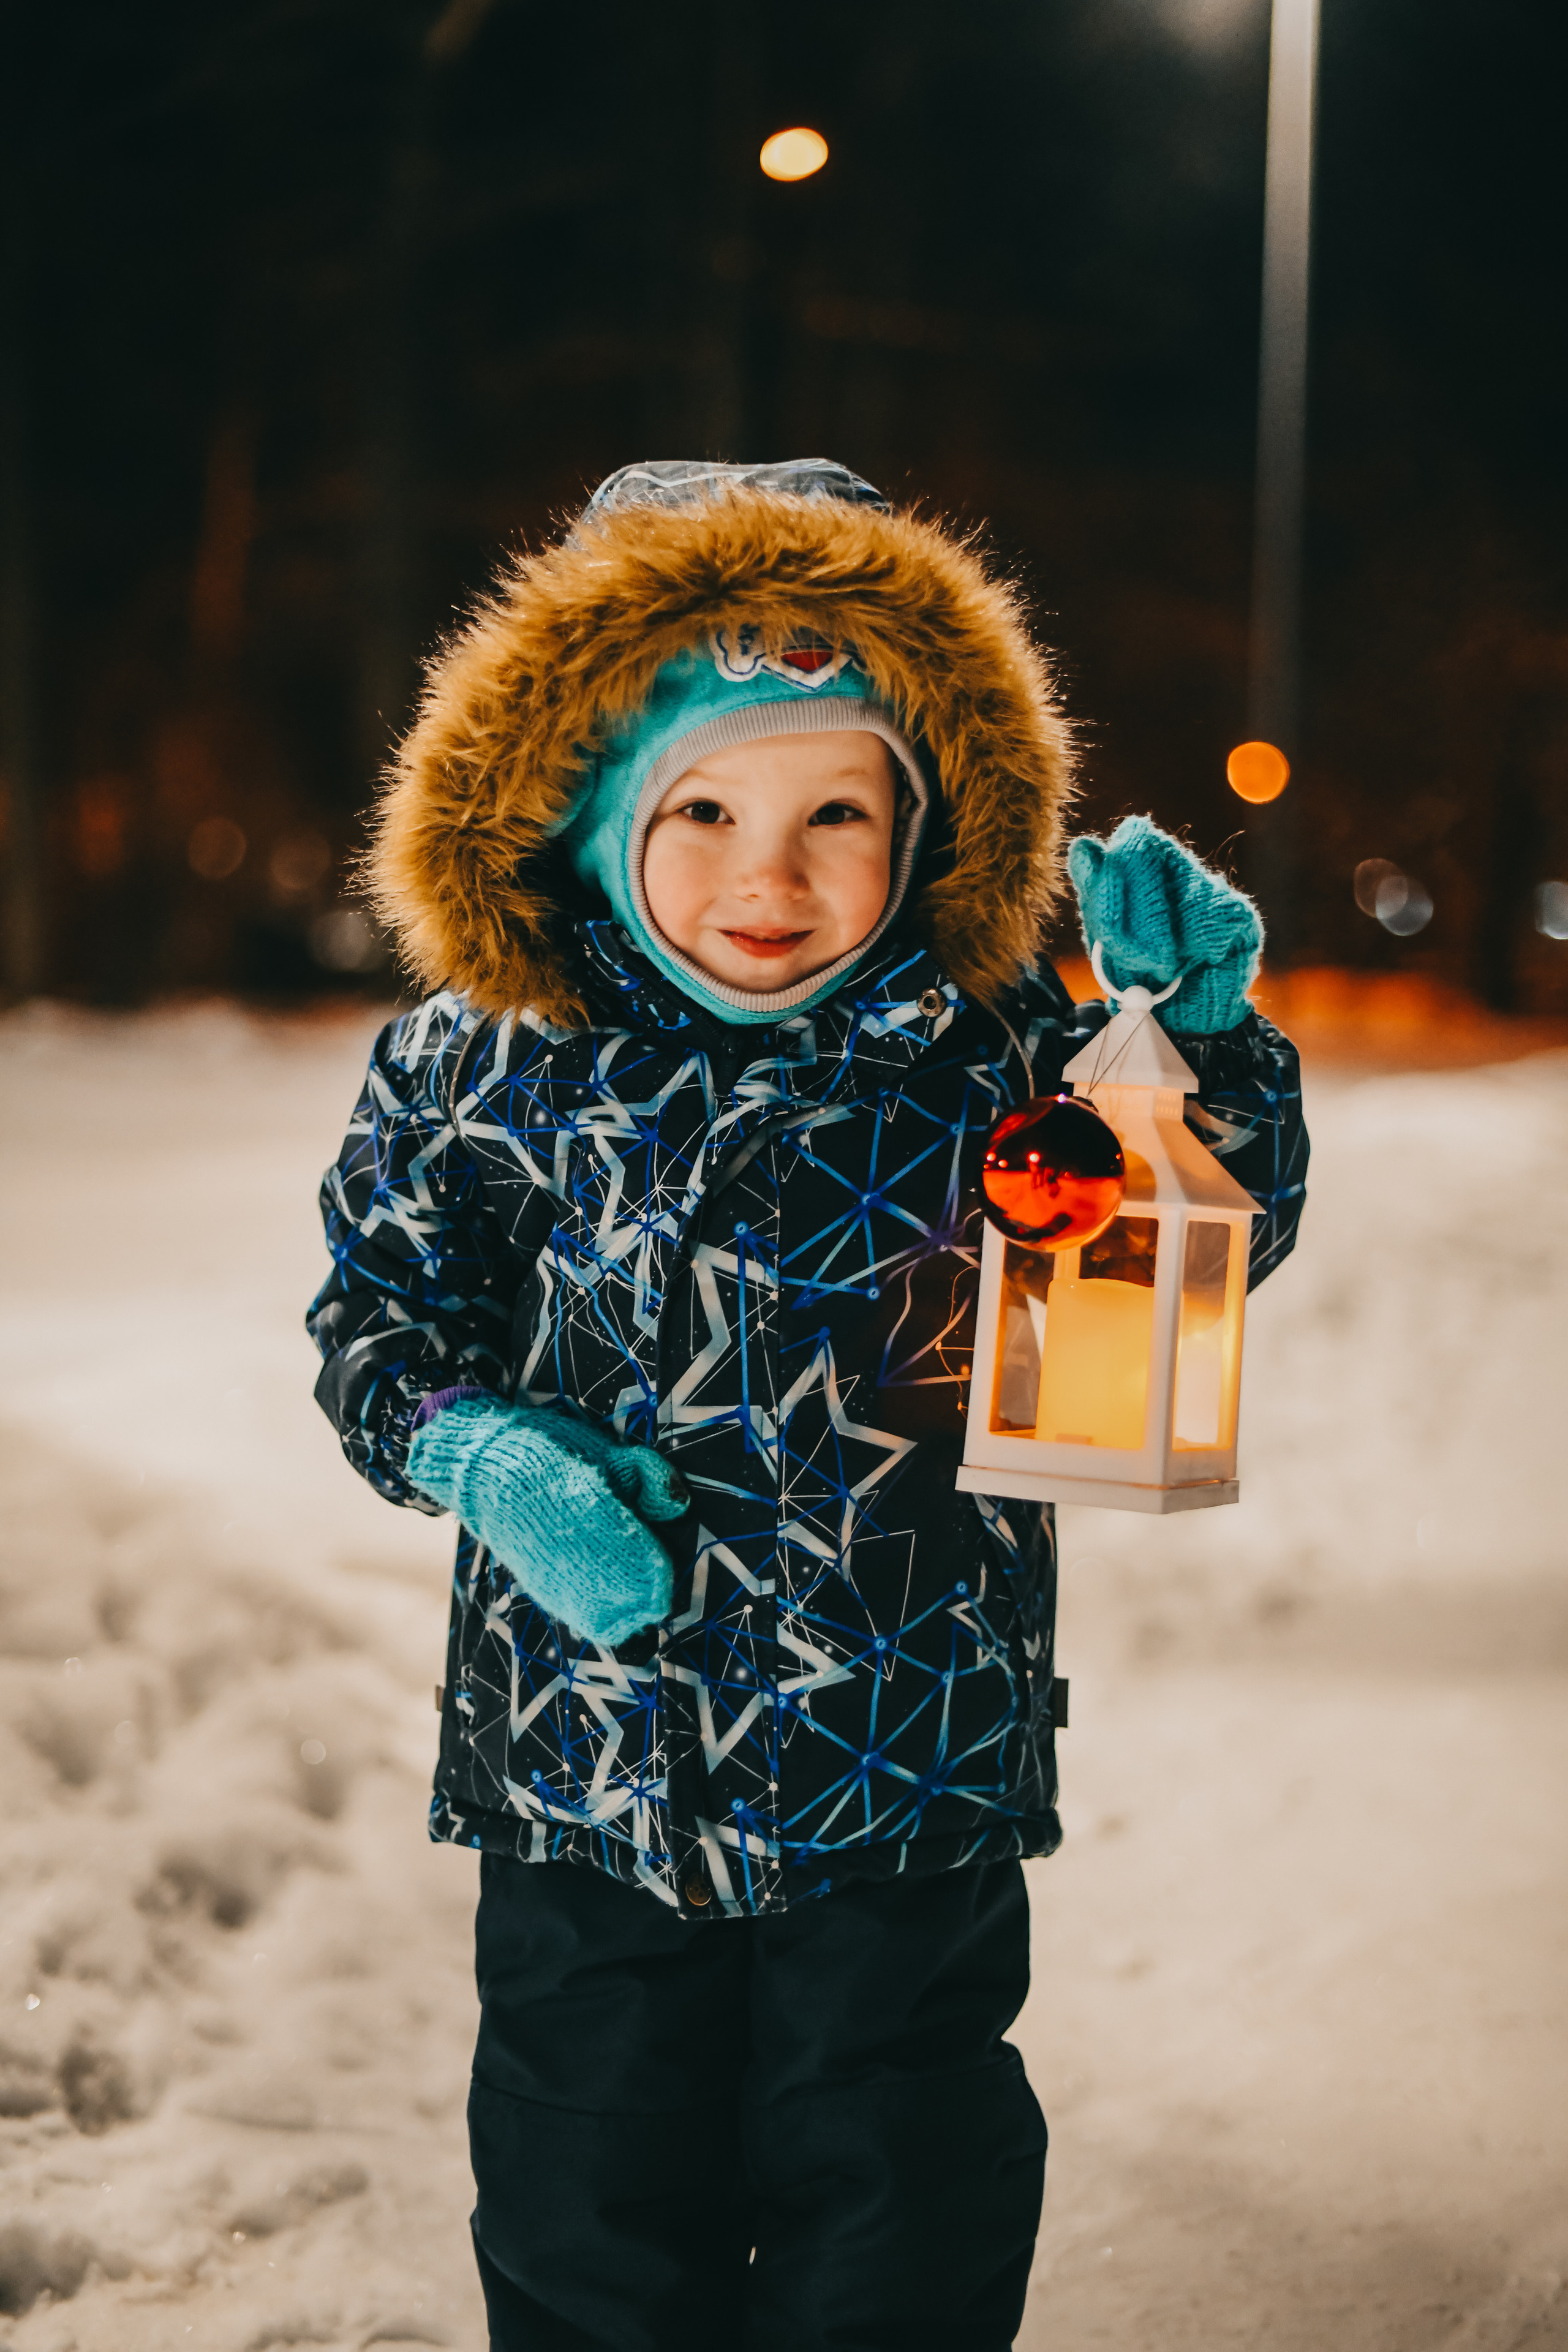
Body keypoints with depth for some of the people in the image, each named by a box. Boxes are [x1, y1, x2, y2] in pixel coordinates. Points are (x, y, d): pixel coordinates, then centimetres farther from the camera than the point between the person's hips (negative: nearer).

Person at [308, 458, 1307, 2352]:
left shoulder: (991, 1044, -6)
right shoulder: (490, 1062, -7)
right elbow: (386, 1308, 2)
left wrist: (1200, 1021, -15)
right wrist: (479, 1449, -17)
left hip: (911, 1779, 0)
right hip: (588, 1764, 0)